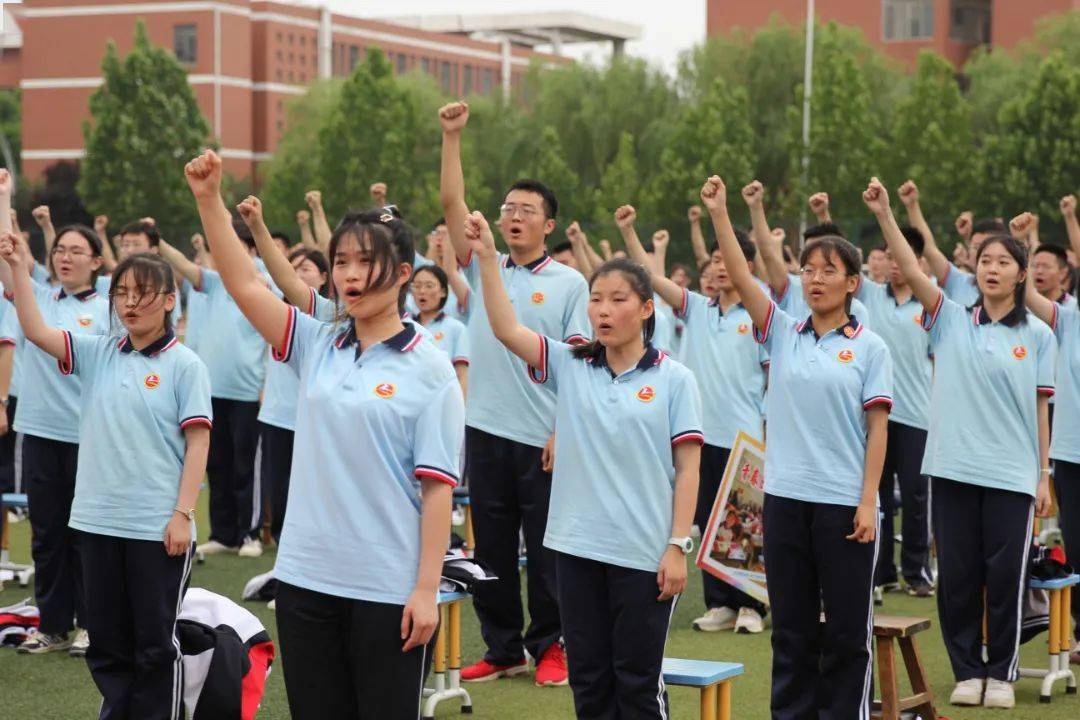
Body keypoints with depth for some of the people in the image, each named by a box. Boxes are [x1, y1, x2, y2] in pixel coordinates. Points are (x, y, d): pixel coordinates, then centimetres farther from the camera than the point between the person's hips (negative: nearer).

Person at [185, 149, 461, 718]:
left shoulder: (429, 368, -6)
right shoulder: (317, 346, 7)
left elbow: (437, 486, -9)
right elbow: (243, 284, -3)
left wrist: (427, 589, -13)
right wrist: (208, 199, -13)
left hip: (390, 588, -5)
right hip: (306, 579, 5)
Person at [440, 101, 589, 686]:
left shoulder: (569, 283, 0)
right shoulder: (484, 269, 9)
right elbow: (452, 204, 2)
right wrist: (451, 137, -5)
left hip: (543, 438, -4)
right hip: (486, 431, 4)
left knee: (545, 549, 3)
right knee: (491, 547, 9)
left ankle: (549, 646, 16)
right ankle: (503, 648, 19)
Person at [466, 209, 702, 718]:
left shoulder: (673, 379, -3)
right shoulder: (570, 367, 5)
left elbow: (687, 469, -4)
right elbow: (506, 329, -8)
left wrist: (678, 546, -9)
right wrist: (486, 257, -16)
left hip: (644, 554, -3)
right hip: (577, 547, 3)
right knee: (588, 677, 10)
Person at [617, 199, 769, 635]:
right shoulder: (696, 309, 9)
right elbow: (652, 276, 1)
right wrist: (628, 232, -9)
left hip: (745, 437, -4)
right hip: (703, 434, 4)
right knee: (708, 522, 8)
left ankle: (750, 605, 10)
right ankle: (719, 604, 15)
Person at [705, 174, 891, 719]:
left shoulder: (869, 347, -1)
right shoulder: (783, 335, 6)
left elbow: (877, 428, -3)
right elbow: (741, 279, -5)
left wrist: (868, 502, -9)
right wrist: (719, 215, -15)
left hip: (845, 504, -3)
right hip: (786, 498, 3)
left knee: (846, 628, 4)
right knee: (791, 626, 11)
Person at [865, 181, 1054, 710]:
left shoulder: (1037, 335, 3)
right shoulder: (951, 320, 4)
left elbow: (1040, 408, 5)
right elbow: (912, 270, -10)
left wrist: (1044, 474, 3)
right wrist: (884, 215, -22)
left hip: (1011, 473, -1)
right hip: (952, 467, 1)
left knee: (1006, 577, 2)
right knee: (957, 576, 5)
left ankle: (1002, 672, 16)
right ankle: (967, 670, 17)